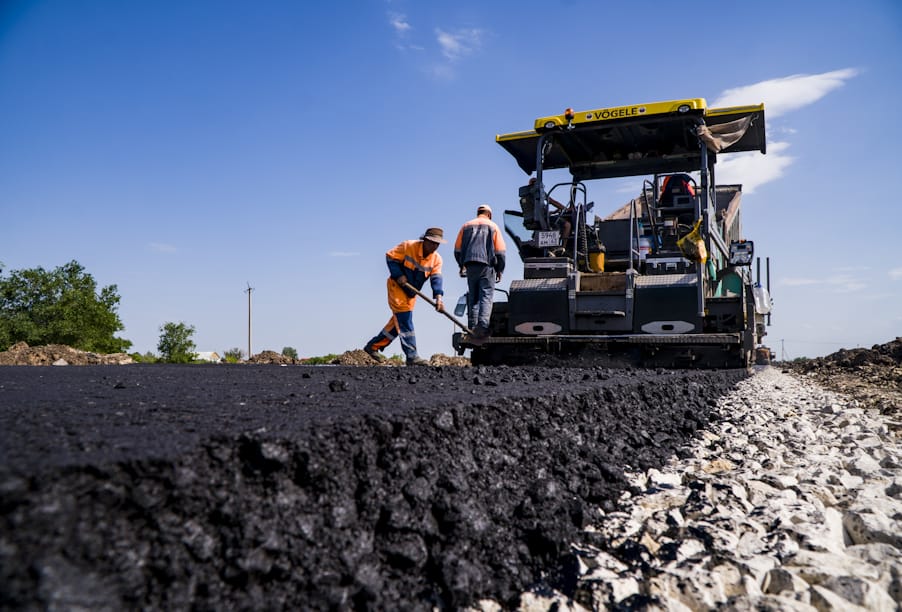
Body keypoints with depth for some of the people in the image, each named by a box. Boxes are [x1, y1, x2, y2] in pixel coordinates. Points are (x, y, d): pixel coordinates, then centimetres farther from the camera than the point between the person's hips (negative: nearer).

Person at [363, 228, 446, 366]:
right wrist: (398, 275, -22)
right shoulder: (408, 246, -16)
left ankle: (373, 346, 26)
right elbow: (390, 257, -10)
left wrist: (438, 296, -32)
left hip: (411, 293, 6)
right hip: (397, 286, -6)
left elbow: (436, 278, -17)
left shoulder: (437, 259, -6)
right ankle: (412, 356, -14)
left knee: (397, 322, 11)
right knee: (405, 321, -13)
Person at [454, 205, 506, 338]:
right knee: (486, 296, -5)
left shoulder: (466, 226, 17)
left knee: (473, 297, 10)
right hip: (487, 266, -3)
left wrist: (462, 265, 29)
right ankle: (482, 325, -20)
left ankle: (472, 326, 4)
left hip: (470, 266, 3)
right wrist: (499, 270, 10)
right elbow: (500, 251, 3)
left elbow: (457, 249, 17)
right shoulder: (492, 226, 8)